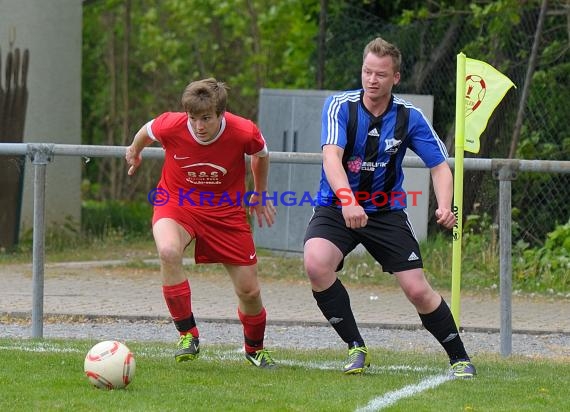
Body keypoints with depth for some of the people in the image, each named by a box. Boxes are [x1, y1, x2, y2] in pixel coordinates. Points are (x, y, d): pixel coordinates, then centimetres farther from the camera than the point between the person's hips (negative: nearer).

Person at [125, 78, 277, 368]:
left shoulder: (244, 133, -22)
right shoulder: (170, 126, -23)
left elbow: (261, 155, 3)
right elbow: (147, 131, 3)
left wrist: (260, 195, 18)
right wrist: (134, 152, 23)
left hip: (226, 210, 1)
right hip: (176, 203, -1)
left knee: (249, 291, 2)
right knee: (168, 252, -35)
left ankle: (255, 349, 34)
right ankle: (188, 335, -20)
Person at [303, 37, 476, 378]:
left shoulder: (409, 117, -7)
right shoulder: (340, 106, -13)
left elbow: (440, 166, -3)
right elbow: (331, 157, -27)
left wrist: (445, 207, -25)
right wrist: (347, 201, -45)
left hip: (386, 211, 1)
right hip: (337, 207, -1)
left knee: (418, 290, -8)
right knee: (316, 264, -29)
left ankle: (460, 358, 15)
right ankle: (356, 348, -13)